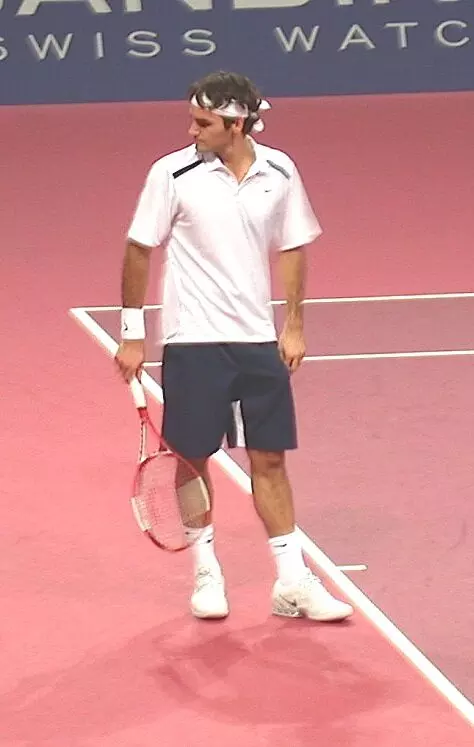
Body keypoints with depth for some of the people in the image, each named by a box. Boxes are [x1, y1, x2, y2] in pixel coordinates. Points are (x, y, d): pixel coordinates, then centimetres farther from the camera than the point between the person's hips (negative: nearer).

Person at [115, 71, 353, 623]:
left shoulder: (279, 172, -1)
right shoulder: (173, 173, -9)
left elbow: (292, 249, 10)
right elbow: (139, 251, -2)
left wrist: (294, 325, 5)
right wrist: (132, 335, -1)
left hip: (259, 340, 2)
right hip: (193, 342, -2)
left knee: (269, 458, 4)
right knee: (193, 457, 5)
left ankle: (292, 582, 9)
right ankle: (206, 572, 21)